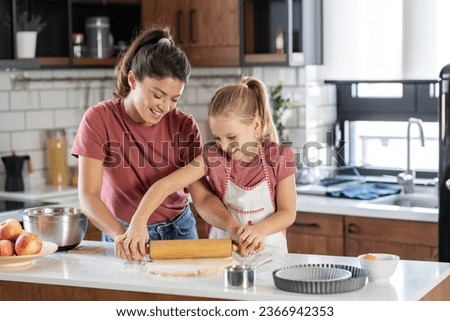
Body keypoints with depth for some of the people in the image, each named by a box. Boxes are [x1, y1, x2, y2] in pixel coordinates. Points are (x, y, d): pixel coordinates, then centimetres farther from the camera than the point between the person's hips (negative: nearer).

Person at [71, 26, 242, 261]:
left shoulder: (184, 126, -7)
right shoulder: (99, 119, -15)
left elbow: (202, 196, -12)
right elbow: (88, 195, -21)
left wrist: (233, 228, -31)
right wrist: (122, 236, -39)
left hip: (179, 231, 2)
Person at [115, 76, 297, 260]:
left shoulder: (279, 157, -9)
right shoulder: (213, 156, -8)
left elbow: (288, 213, -5)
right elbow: (165, 185, -14)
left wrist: (260, 229, -26)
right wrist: (138, 222, -30)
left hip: (268, 251, -1)